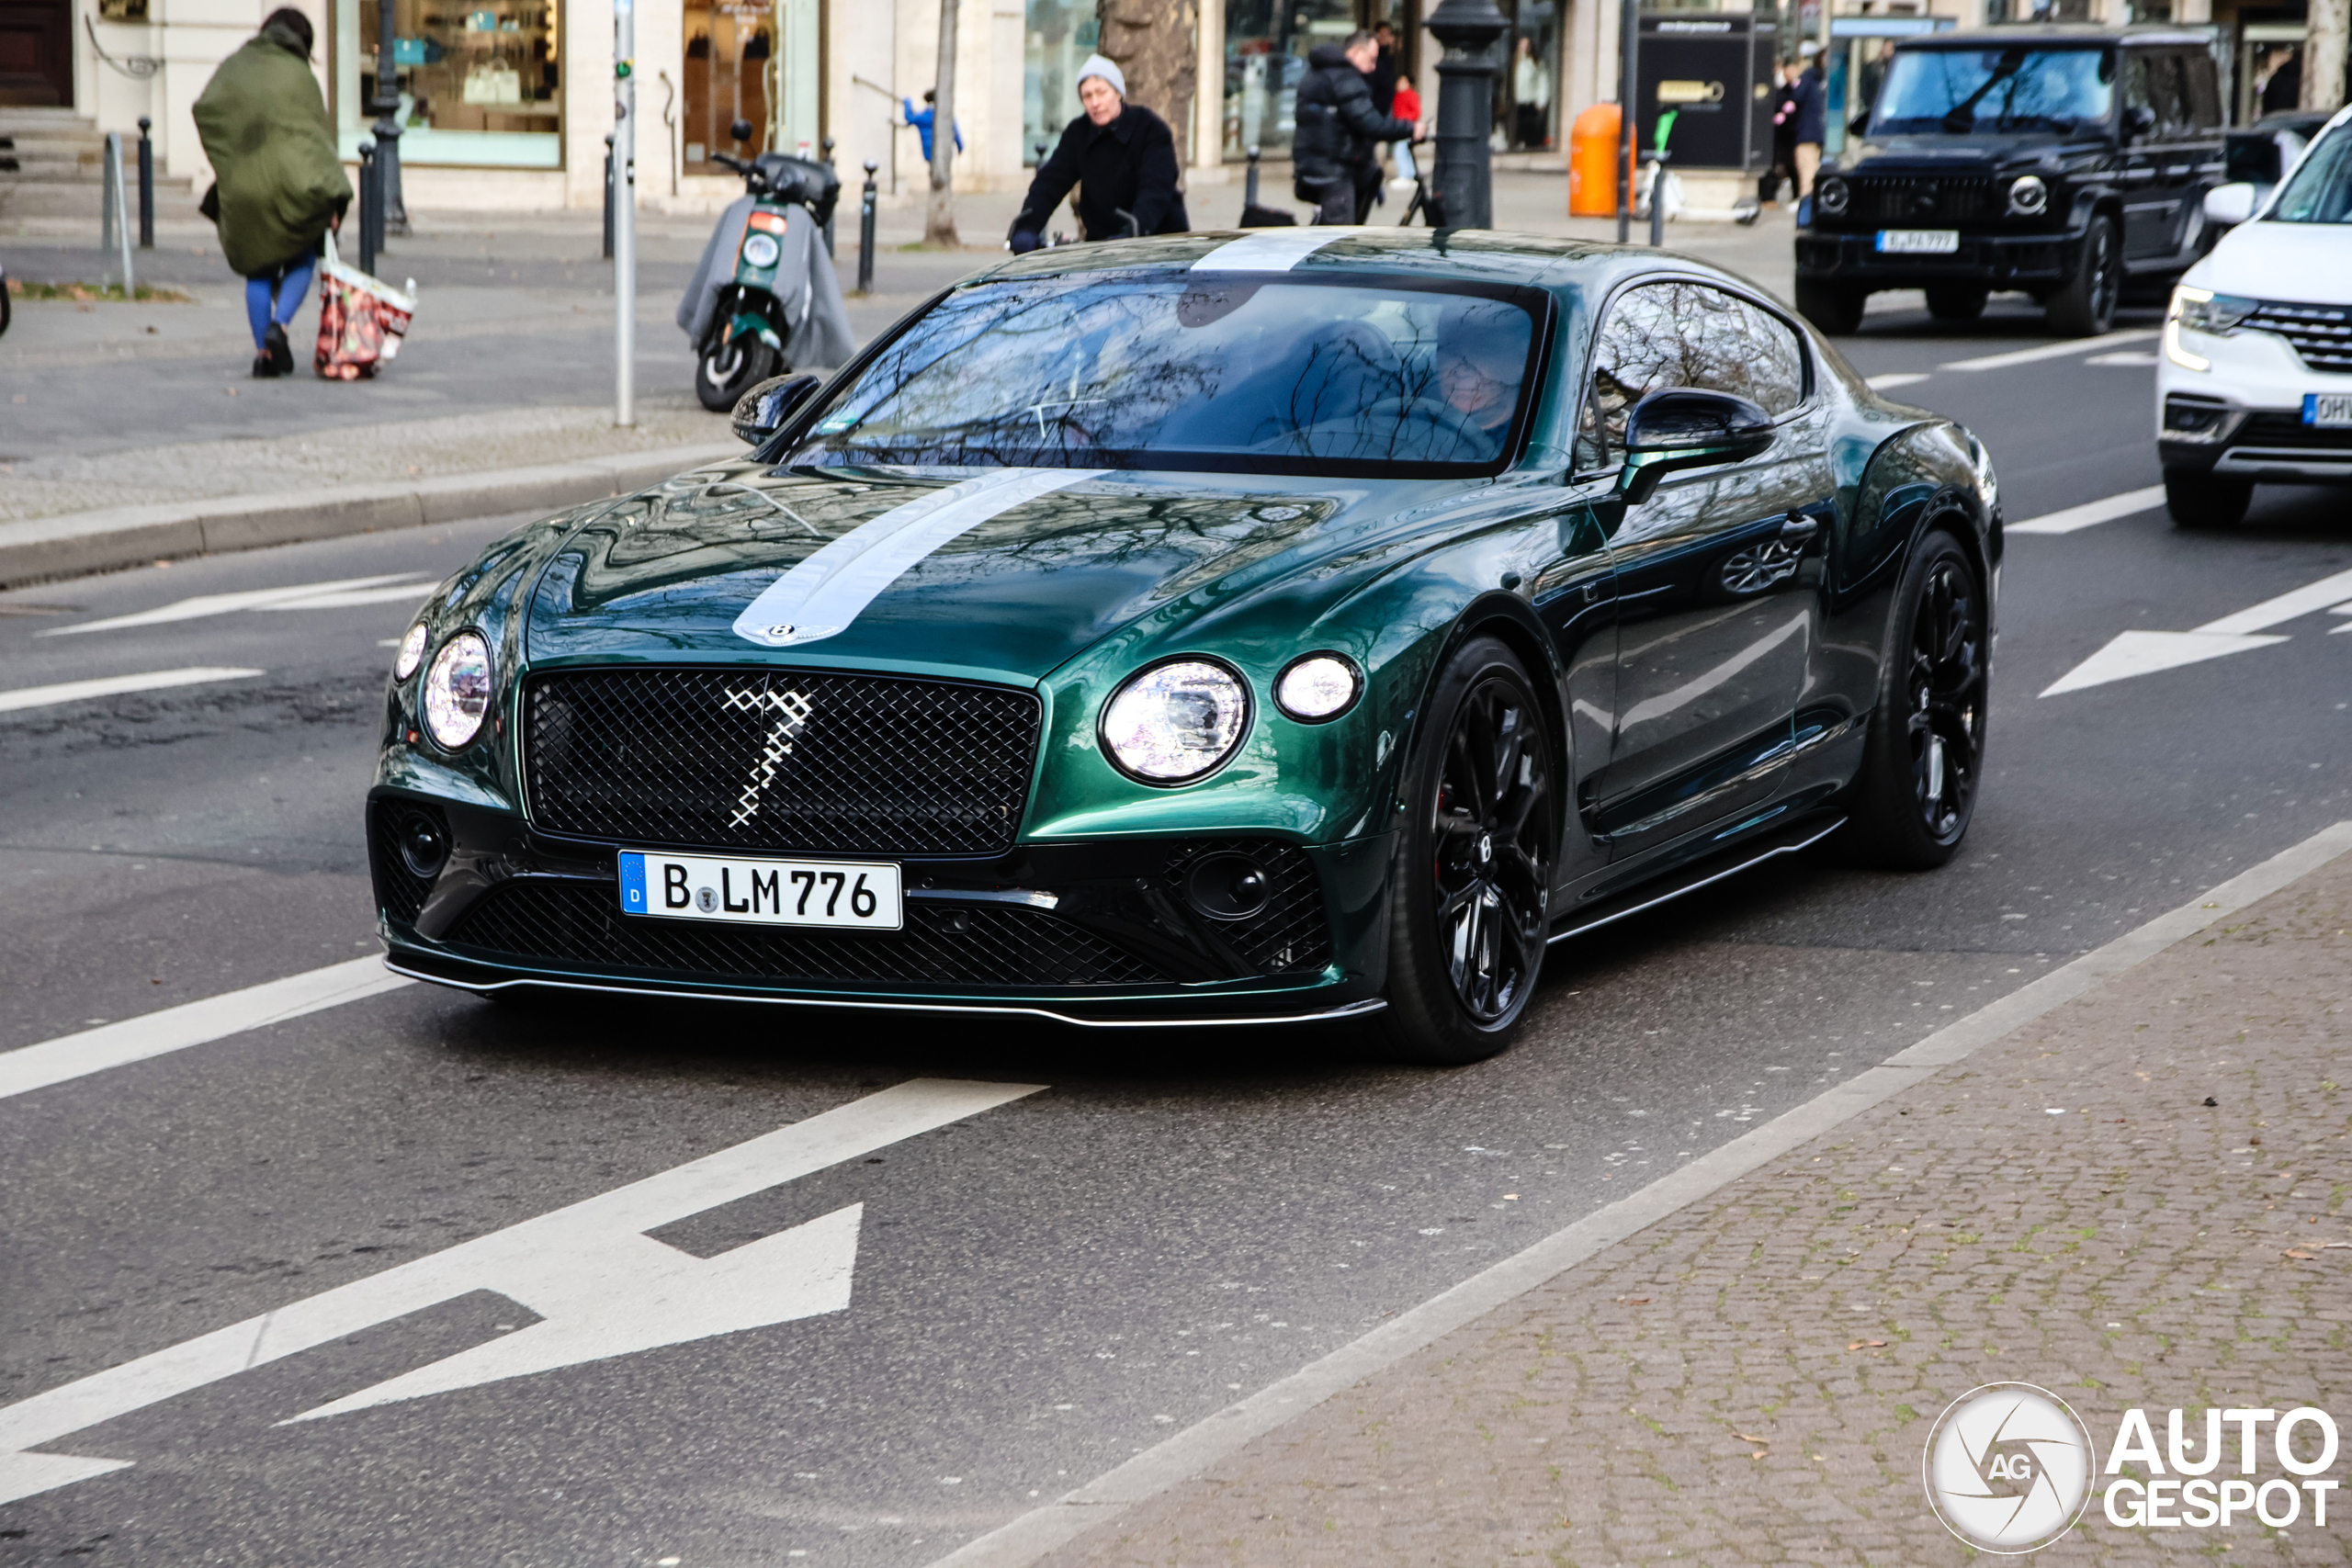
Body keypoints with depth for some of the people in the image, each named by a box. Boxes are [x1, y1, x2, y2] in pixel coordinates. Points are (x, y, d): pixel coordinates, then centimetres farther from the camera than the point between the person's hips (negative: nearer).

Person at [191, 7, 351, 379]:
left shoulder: (234, 67, 9)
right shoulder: (300, 75, 2)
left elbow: (203, 108, -2)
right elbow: (320, 132, -1)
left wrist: (225, 161, 7)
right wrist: (331, 198, -2)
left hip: (243, 184, 2)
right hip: (291, 178, -2)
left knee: (258, 271, 12)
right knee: (301, 260, 14)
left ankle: (263, 352, 6)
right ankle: (280, 325, -9)